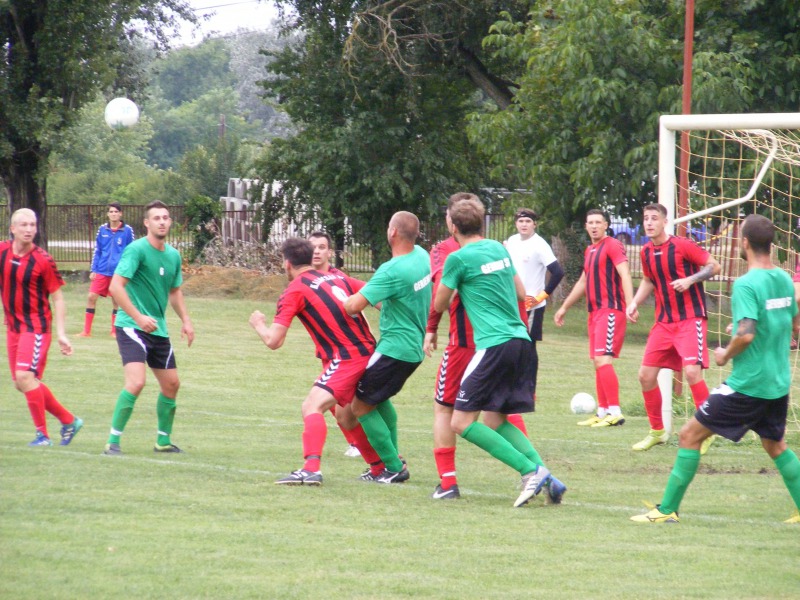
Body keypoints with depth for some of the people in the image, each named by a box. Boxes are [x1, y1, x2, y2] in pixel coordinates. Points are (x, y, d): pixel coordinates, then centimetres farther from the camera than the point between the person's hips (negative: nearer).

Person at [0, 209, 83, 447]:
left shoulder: (43, 261, -12)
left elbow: (57, 298, -6)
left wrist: (61, 333, -11)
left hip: (36, 326, -6)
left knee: (25, 376, -19)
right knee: (21, 383, 9)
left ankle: (43, 434, -8)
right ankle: (69, 420, 23)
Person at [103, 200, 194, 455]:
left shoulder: (173, 255, 10)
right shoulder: (137, 250, -13)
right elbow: (116, 287, -20)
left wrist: (185, 320, 12)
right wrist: (138, 317, -25)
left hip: (158, 329, 8)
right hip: (131, 327, -8)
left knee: (171, 384, 13)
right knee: (136, 382, -21)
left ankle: (163, 441, 29)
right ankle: (113, 442, -14)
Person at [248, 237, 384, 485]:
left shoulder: (294, 291, -3)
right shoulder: (336, 277, 16)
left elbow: (273, 341, -6)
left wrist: (258, 324, 15)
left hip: (346, 358, -8)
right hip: (368, 351, 8)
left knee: (312, 406, -16)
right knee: (346, 416, 24)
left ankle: (311, 469, -35)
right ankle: (382, 468, 33)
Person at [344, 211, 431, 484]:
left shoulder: (392, 271, -25)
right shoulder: (421, 256, 1)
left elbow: (355, 305, -27)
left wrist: (341, 299, -6)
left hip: (395, 347, -9)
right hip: (415, 346, 9)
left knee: (362, 406, 0)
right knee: (379, 397, 27)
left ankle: (394, 468, 0)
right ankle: (393, 458, 27)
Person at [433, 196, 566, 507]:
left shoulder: (458, 258, -5)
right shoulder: (499, 249, 16)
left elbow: (439, 305, 7)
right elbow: (521, 293, 26)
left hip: (494, 344, -8)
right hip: (520, 339, 8)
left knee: (462, 422, -5)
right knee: (495, 421, 16)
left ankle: (531, 471, -15)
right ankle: (547, 478, -1)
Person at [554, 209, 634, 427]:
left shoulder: (613, 246, -7)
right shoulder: (589, 251, 20)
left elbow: (625, 275, -18)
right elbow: (582, 282, 31)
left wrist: (630, 304, -30)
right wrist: (564, 307, 36)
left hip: (611, 310, -9)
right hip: (595, 312, 9)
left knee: (603, 360, -16)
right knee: (598, 363, 9)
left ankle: (615, 413, -17)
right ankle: (602, 412, 13)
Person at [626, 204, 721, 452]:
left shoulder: (682, 245, -11)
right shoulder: (646, 252, 7)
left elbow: (714, 266, -8)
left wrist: (689, 280, -21)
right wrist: (635, 303, 8)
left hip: (691, 319, -7)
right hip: (663, 321, 7)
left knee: (692, 371, -20)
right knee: (646, 374, 1)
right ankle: (657, 431, 18)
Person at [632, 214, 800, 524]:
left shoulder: (747, 284, -18)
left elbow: (746, 334, -26)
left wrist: (726, 355, -9)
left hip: (748, 381, -7)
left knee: (690, 435, 1)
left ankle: (667, 509, 2)